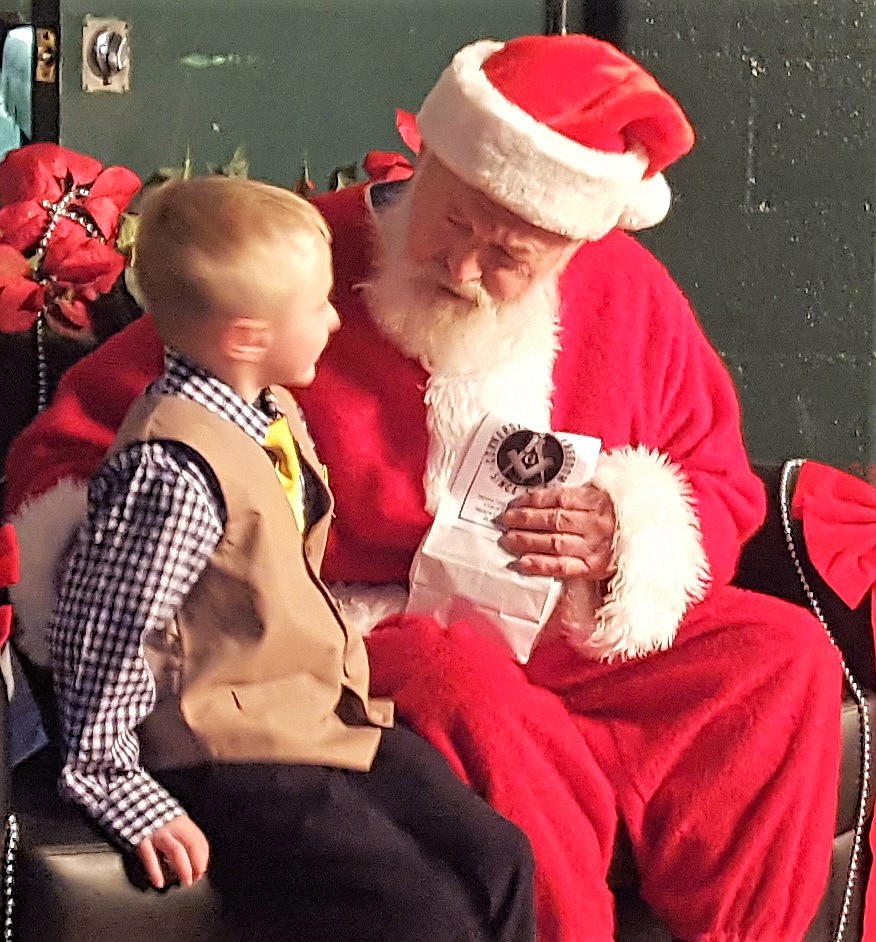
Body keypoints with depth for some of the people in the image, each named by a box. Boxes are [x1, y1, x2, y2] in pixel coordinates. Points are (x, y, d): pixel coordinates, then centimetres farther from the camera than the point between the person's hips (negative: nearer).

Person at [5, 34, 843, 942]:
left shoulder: (627, 293, 3)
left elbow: (724, 491, 12)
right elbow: (75, 440, -3)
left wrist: (633, 540, -11)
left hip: (574, 640, 5)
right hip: (359, 643, -4)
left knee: (787, 657, -15)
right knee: (467, 696, -37)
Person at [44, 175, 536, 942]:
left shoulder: (272, 415, 7)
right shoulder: (174, 473, -23)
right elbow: (100, 639, -20)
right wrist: (117, 792, -15)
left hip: (325, 718, 9)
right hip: (232, 758, -9)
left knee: (500, 863, 0)